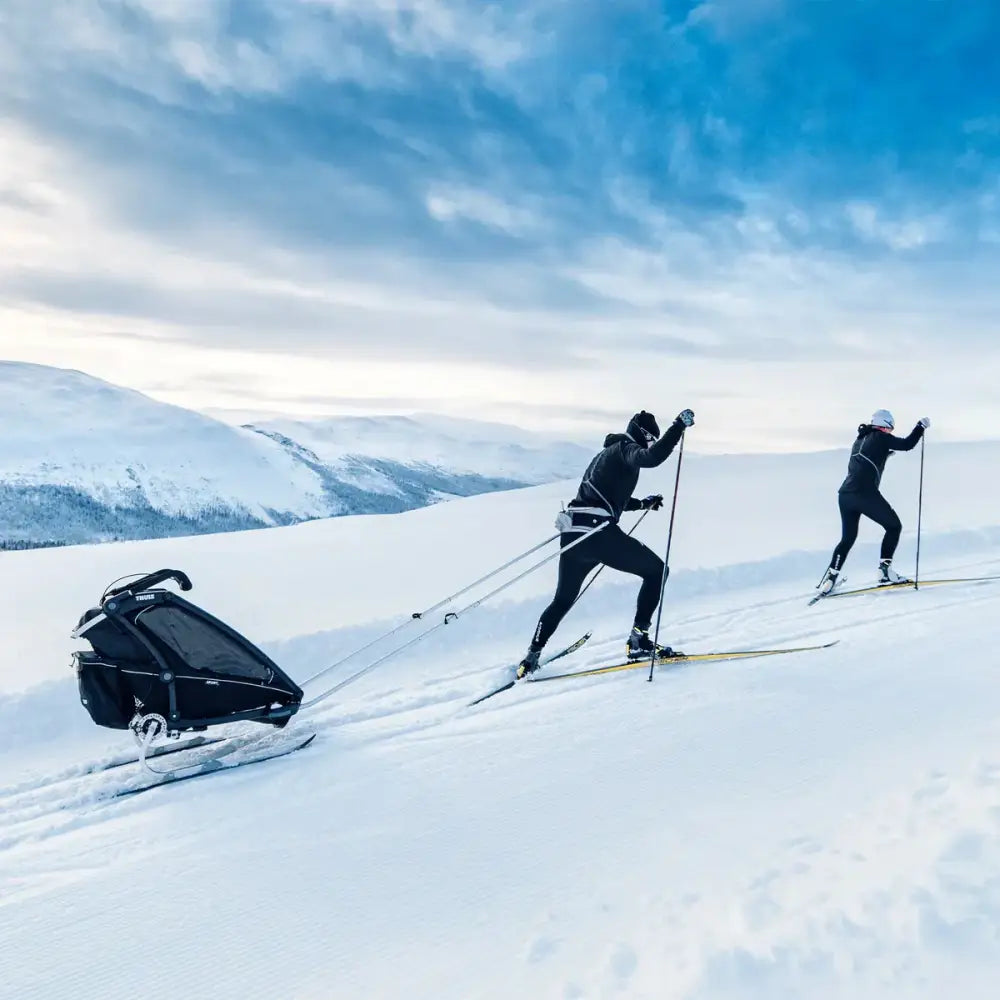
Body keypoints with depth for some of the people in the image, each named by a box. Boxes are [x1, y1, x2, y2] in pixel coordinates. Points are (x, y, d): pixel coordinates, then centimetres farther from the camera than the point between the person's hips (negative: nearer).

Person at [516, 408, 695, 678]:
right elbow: (652, 458, -23)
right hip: (598, 532, -9)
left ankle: (531, 657, 22)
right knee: (655, 569, 4)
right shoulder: (625, 448, 1)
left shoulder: (607, 452, 29)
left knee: (563, 600, 22)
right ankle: (638, 639, -3)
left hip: (572, 535, 9)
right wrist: (679, 425, -17)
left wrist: (642, 503, 45)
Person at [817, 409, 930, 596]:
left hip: (845, 493, 7)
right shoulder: (881, 437, 3)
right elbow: (908, 444, -1)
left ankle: (831, 576, 9)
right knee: (894, 526, 11)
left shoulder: (861, 440, 24)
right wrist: (921, 426, 12)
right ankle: (885, 569, 2)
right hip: (865, 493, -7)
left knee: (848, 538, 18)